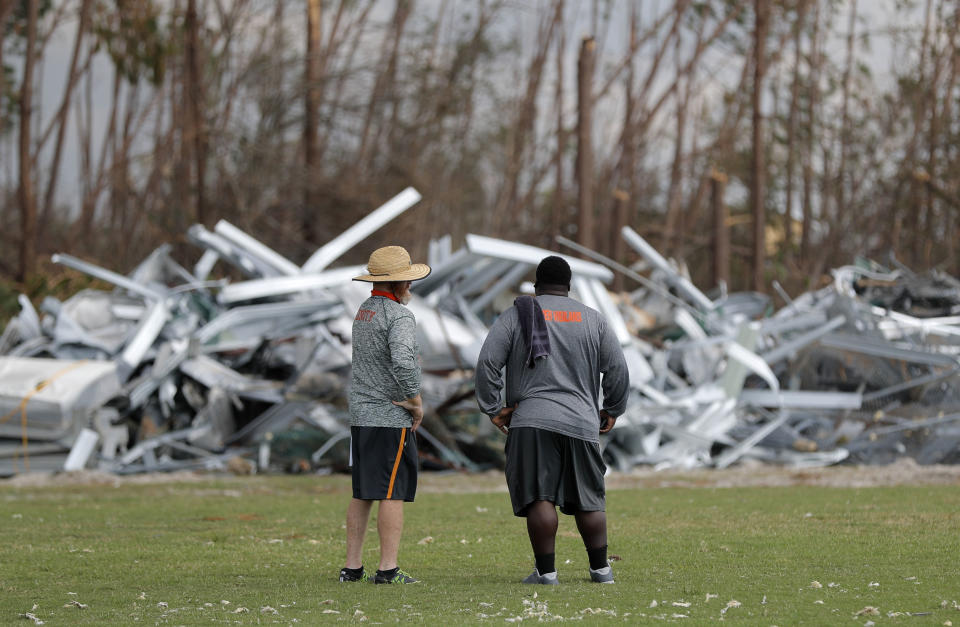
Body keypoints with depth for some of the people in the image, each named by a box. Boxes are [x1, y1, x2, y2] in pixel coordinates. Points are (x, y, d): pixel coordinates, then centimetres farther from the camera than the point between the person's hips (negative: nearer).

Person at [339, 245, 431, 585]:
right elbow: (403, 361, -29)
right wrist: (416, 401, -17)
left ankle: (352, 566, 12)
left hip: (360, 416, 8)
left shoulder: (363, 312, 14)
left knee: (362, 493, 11)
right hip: (391, 417, -8)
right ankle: (388, 569, -9)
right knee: (393, 493, -6)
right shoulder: (399, 315, -14)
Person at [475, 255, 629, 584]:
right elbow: (618, 369, 9)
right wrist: (612, 410, 20)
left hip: (531, 421, -2)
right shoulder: (593, 319, 13)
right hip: (581, 422, 2)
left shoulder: (516, 315, 6)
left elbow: (487, 361, -3)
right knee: (589, 499, 10)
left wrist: (492, 408, 3)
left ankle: (546, 571, -8)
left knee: (539, 498, -5)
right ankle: (600, 569, 12)